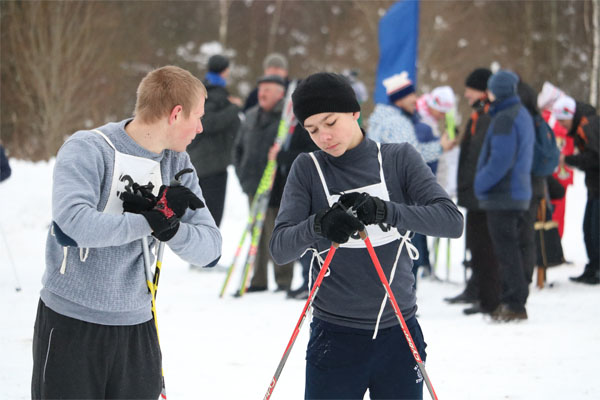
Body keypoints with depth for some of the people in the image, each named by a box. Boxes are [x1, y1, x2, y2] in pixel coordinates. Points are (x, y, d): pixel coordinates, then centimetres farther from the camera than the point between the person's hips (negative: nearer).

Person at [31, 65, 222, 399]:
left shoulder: (177, 164, 7)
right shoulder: (88, 150, -12)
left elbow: (209, 249, -1)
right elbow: (76, 223, -30)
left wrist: (169, 227, -21)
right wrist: (152, 219, -21)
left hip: (137, 324, 5)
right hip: (71, 323, -5)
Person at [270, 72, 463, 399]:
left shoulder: (399, 159, 2)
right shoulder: (307, 170, 1)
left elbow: (451, 221, -10)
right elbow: (279, 249, -8)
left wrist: (384, 210, -25)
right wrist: (318, 225, -30)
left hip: (399, 334, 1)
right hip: (335, 336, -1)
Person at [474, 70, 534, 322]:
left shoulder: (504, 119, -17)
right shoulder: (523, 115, 15)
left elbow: (500, 160, -23)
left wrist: (481, 184, -12)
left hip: (502, 196, -10)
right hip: (519, 192, 10)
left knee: (506, 251, -7)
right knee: (511, 249, 14)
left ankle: (514, 304, -6)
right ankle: (512, 301, 18)